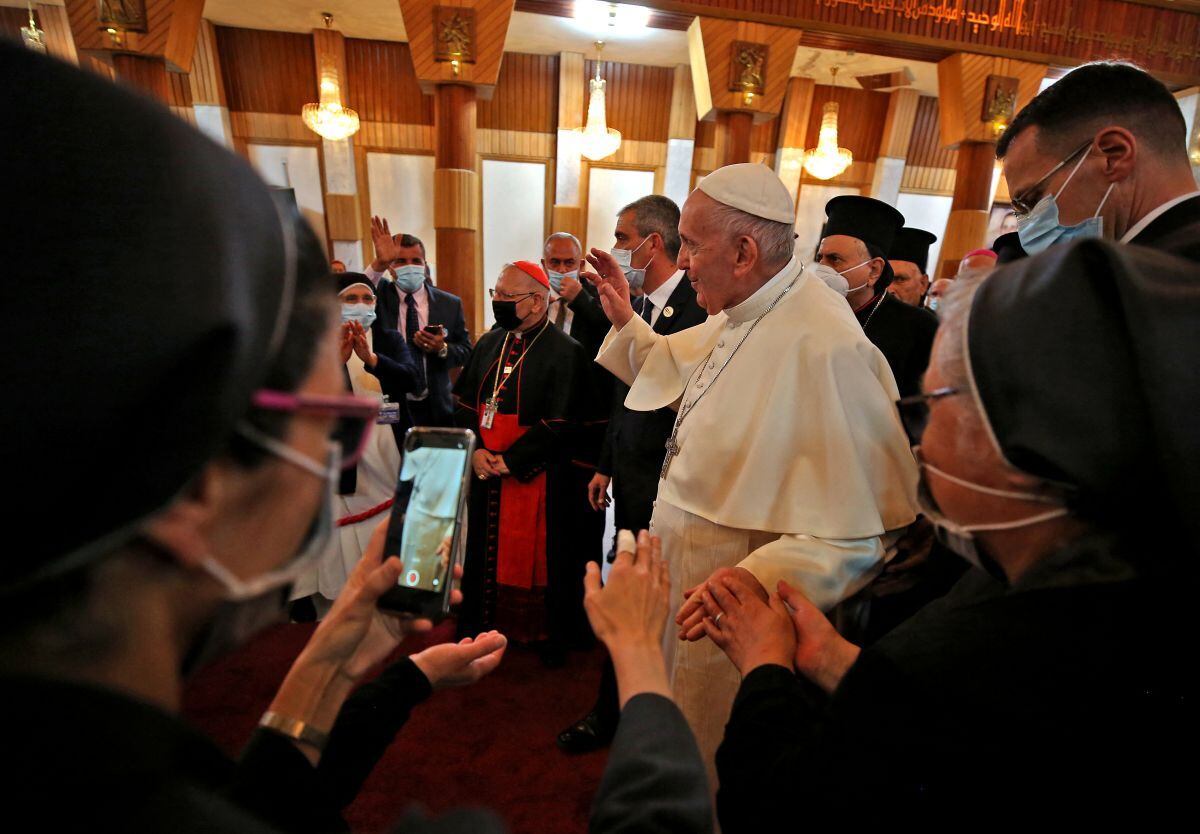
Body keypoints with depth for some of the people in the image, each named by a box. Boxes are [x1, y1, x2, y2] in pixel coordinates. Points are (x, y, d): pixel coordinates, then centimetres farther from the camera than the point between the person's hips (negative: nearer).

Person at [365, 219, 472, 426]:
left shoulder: (450, 304, 1)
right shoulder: (379, 298, -2)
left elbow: (465, 351, 5)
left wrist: (443, 349, -17)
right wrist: (379, 263, -36)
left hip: (436, 408, 2)